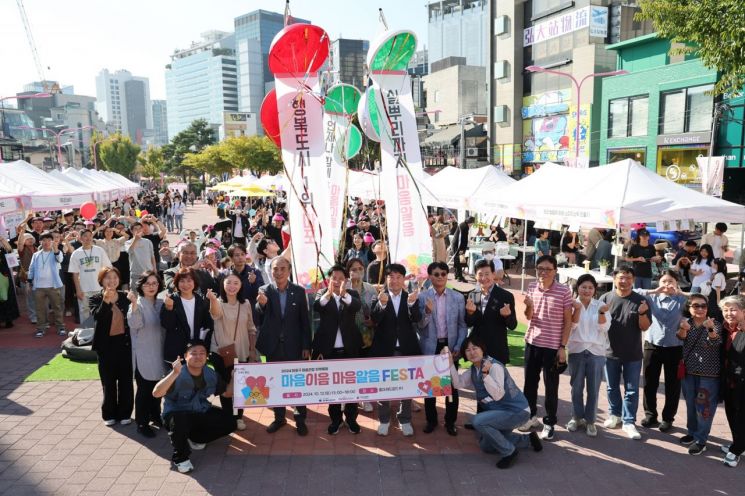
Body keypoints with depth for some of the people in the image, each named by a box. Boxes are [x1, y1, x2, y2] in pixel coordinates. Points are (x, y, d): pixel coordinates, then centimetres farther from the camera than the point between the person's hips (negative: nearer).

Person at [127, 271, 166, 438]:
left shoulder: (160, 303, 3)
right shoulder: (138, 304, -13)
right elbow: (134, 324, -30)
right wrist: (134, 304, -41)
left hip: (158, 352, 6)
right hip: (143, 354, -6)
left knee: (157, 387, 17)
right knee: (144, 389, 2)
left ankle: (155, 415, 34)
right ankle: (142, 423, 14)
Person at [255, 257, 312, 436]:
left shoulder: (299, 291, -4)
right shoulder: (264, 291, -5)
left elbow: (305, 320, -1)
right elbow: (258, 319, -13)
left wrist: (306, 346, -3)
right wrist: (261, 304, -34)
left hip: (294, 345, -1)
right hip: (273, 346, 1)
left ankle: (300, 419, 23)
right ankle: (279, 417, 29)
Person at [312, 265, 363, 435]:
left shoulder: (352, 294, 0)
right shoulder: (322, 294, -1)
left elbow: (357, 306, -22)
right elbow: (316, 307, -23)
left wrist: (344, 294, -42)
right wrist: (328, 293, -42)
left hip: (349, 348, 0)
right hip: (329, 348, 0)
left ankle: (351, 418, 24)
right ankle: (335, 419, 25)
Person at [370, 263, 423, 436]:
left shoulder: (411, 298, 1)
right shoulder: (379, 298, -3)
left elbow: (417, 319, -16)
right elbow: (374, 319, -19)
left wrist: (411, 303, -36)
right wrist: (382, 304, -38)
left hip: (406, 348, 1)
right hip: (384, 348, -1)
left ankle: (405, 420, 26)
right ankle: (384, 419, 26)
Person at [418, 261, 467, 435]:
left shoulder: (458, 297, -1)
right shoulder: (422, 297, -6)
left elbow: (462, 325, 2)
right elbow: (419, 325, -7)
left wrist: (458, 346, -6)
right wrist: (427, 312, -25)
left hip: (450, 345, 1)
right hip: (430, 347, -1)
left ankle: (450, 421, 24)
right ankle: (431, 420, 27)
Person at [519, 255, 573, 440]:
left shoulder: (564, 291, -11)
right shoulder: (532, 288, 1)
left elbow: (567, 321, -6)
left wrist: (563, 346, -9)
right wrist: (529, 306, -13)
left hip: (552, 346, -4)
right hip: (532, 342, 4)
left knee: (551, 386, 5)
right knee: (530, 382, 14)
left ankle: (549, 423, 19)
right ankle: (531, 416, 30)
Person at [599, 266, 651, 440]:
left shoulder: (640, 300, -4)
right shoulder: (605, 298, -3)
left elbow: (645, 327, -4)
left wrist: (642, 313, -22)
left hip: (633, 354, -1)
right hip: (610, 352, 1)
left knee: (631, 390, 5)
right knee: (612, 387, 16)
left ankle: (629, 422, 14)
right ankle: (614, 414, 34)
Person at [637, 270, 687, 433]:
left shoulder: (682, 300, -1)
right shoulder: (652, 297, 1)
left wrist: (680, 293, -15)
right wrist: (654, 291, -14)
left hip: (674, 348, -1)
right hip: (652, 345, 1)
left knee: (672, 384, 9)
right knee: (650, 383, 10)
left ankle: (668, 418, 23)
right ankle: (650, 415, 25)